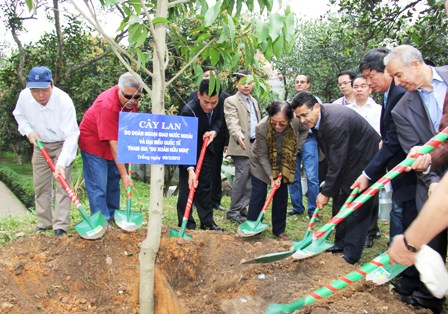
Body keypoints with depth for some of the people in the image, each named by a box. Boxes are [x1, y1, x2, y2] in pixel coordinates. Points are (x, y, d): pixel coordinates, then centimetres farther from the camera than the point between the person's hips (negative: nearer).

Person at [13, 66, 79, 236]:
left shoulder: (64, 101, -34)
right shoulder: (24, 96, -19)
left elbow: (71, 135, -34)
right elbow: (19, 115, 5)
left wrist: (62, 163, -42)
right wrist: (28, 131, -13)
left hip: (63, 144, -5)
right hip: (40, 144, 5)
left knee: (62, 184, -10)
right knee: (40, 184, 10)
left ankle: (60, 226, -5)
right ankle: (44, 222, 23)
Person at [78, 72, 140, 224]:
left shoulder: (131, 100, -12)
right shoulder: (108, 106, -35)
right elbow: (113, 143, -35)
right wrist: (124, 174, -33)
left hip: (112, 144, 8)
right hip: (93, 143, -8)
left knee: (113, 181, 16)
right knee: (98, 185, -8)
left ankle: (112, 215, 29)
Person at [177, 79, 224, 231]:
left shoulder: (220, 104, -16)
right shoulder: (189, 110, -34)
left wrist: (214, 131, -20)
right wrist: (190, 169, -45)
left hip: (206, 148, 5)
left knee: (205, 186, 10)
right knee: (187, 187, -6)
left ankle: (207, 222, 19)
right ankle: (186, 224, 5)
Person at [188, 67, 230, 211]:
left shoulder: (225, 97, 2)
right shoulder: (194, 95, 6)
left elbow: (228, 121, 0)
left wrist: (226, 142, -4)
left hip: (217, 141, 0)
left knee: (215, 172, 8)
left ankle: (215, 201, 18)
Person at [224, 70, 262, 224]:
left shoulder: (254, 101, 21)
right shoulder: (231, 101, -5)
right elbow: (233, 122, -21)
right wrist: (238, 136, -39)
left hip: (256, 146, 7)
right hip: (242, 146, -7)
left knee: (251, 178, 8)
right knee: (241, 178, -9)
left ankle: (242, 207, 18)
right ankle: (233, 211, 0)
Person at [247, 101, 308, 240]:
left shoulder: (296, 121, -30)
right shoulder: (261, 127, -35)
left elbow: (304, 130, -3)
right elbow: (262, 155, -24)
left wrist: (297, 146, -11)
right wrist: (271, 175, -27)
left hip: (284, 163, 3)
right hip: (261, 163, -3)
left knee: (281, 196, 5)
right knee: (258, 195, -4)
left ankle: (279, 230, 16)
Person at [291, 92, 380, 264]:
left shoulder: (335, 122, -33)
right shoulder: (317, 119, -4)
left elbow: (336, 162, -28)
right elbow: (332, 157, 6)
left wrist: (325, 192, -20)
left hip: (365, 159, -9)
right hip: (347, 161, 10)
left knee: (357, 207, -6)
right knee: (340, 201, 12)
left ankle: (351, 254, 3)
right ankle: (341, 243, 24)